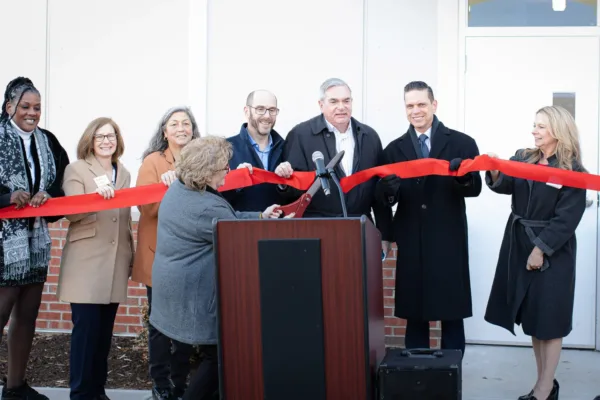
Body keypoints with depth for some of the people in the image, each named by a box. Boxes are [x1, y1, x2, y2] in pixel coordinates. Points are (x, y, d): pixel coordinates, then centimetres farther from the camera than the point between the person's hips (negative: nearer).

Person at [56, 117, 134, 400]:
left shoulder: (123, 174, 15)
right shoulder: (76, 169, 0)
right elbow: (71, 213, -11)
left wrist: (131, 255, 16)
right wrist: (96, 196, -27)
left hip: (115, 263, 5)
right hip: (86, 262, -5)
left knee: (105, 329, 8)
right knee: (86, 327, -8)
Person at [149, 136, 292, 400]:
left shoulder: (180, 188, 3)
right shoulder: (206, 207, -27)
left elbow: (226, 219, 10)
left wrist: (261, 216, 6)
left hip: (179, 287, 10)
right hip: (195, 295, -10)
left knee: (215, 355, 19)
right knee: (219, 357, 5)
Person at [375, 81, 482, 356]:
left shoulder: (462, 143, 1)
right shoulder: (394, 149, 7)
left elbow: (475, 188, -6)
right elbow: (383, 199, 1)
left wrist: (462, 175, -28)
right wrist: (389, 189, -22)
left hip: (449, 243, -2)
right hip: (411, 244, 2)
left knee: (452, 316, 6)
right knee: (413, 315, 8)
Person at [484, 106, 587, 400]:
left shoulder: (573, 172, -9)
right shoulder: (523, 158, 6)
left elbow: (566, 218, -14)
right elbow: (505, 185, -8)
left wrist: (541, 249, -18)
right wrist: (495, 171, -28)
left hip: (552, 251, -5)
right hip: (519, 246, 6)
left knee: (548, 318, 1)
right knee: (533, 317, 12)